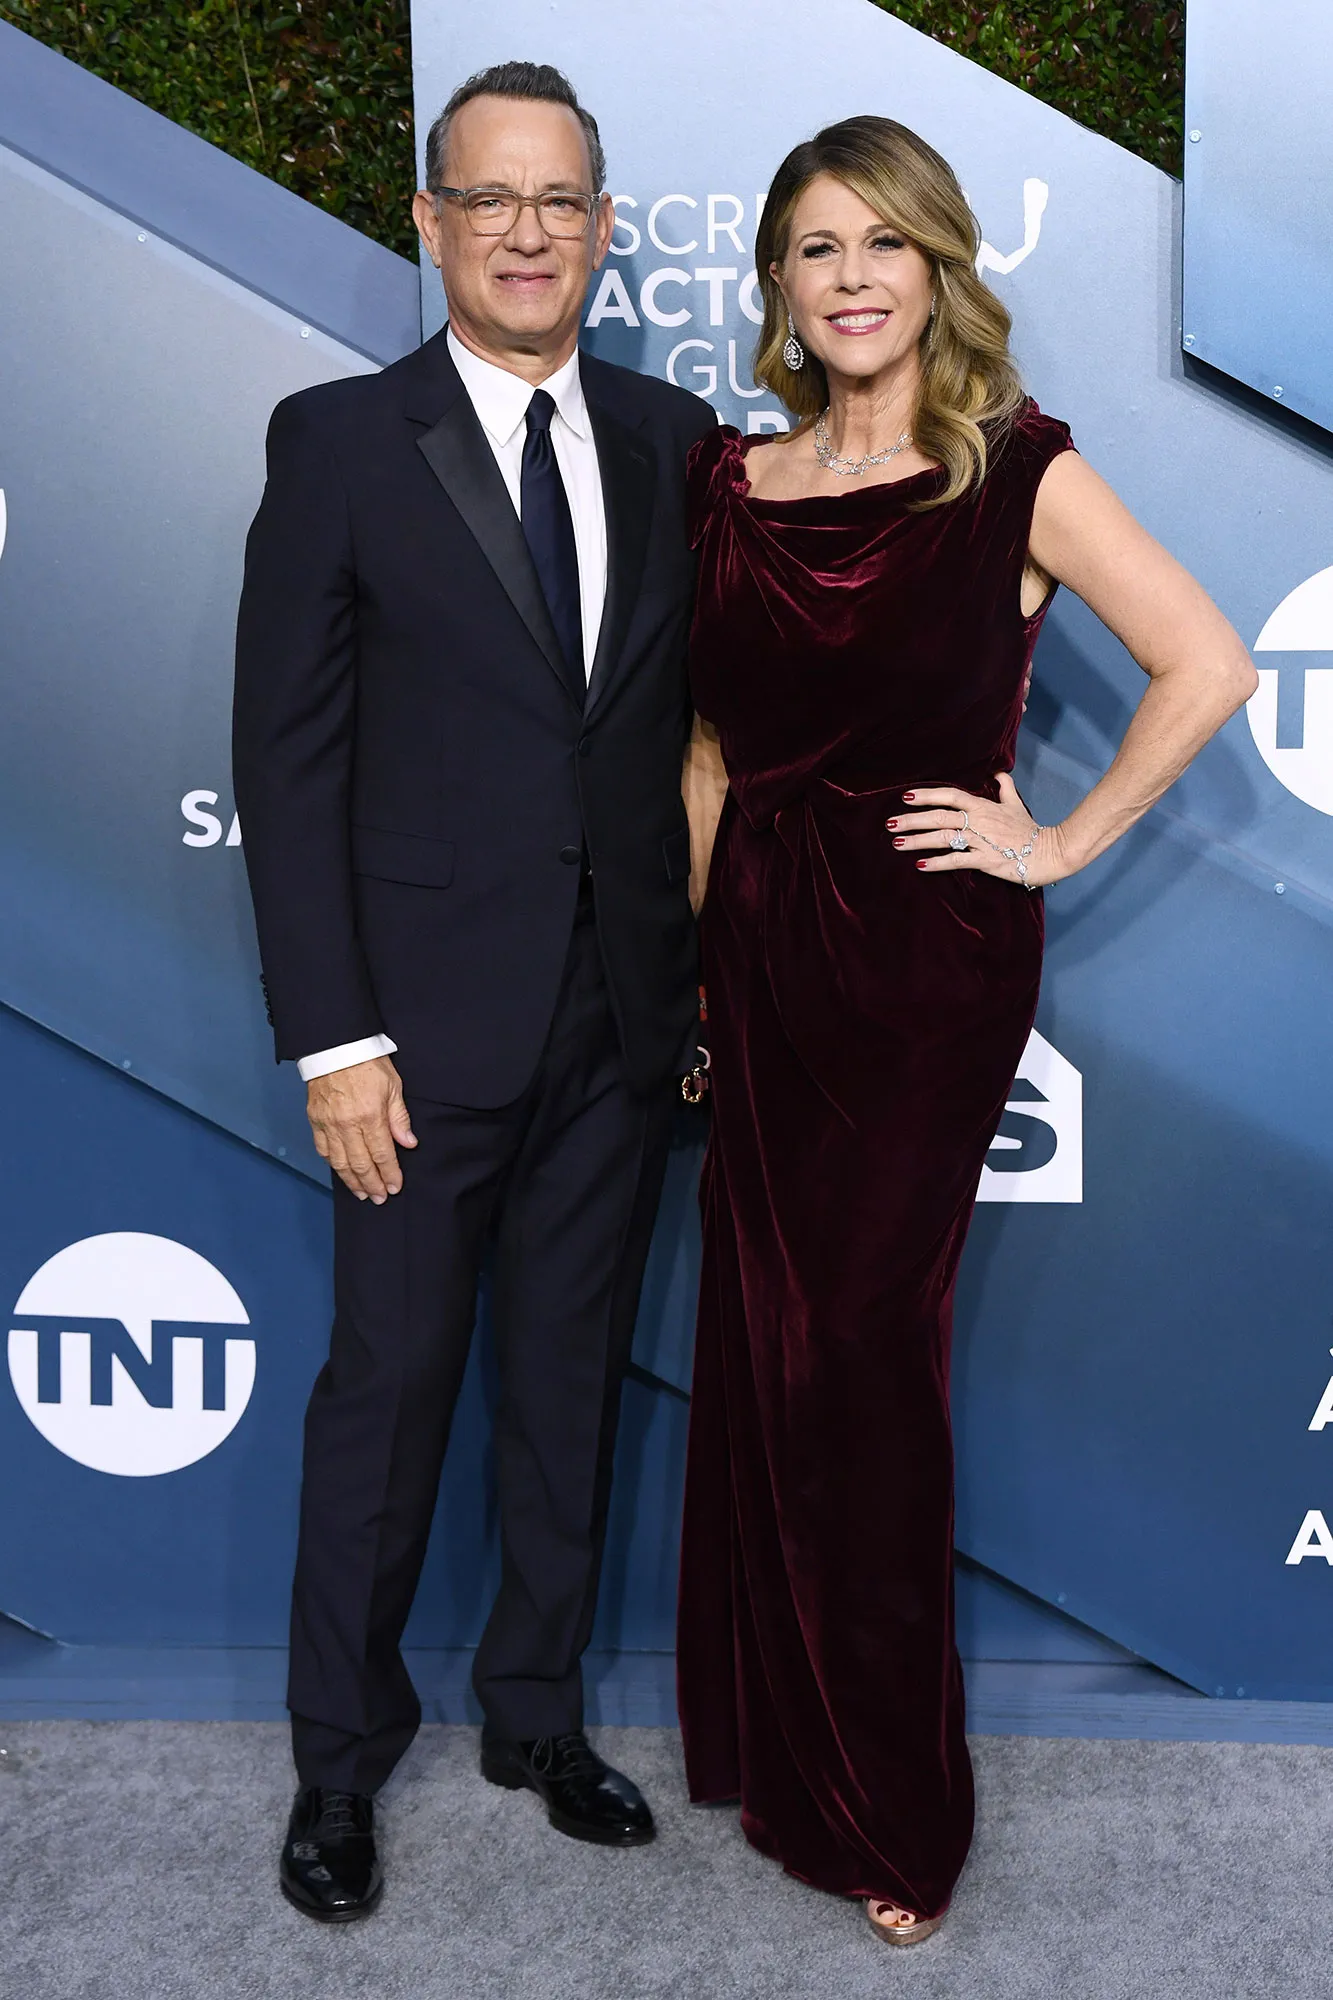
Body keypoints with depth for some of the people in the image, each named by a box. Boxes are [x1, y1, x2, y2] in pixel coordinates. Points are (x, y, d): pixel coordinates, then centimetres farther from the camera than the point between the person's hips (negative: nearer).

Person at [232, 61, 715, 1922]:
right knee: (390, 1383, 7)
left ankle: (539, 1713, 33)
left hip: (626, 1010, 4)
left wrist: (713, 967, 3)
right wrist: (333, 1036, -11)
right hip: (432, 1015, -3)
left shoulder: (673, 438, 6)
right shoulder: (340, 440, -4)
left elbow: (705, 709, 9)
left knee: (573, 1379, 15)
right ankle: (341, 1753, 27)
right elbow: (289, 758, -7)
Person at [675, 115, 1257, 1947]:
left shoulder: (1017, 474, -5)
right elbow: (713, 745, 13)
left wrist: (1065, 845, -7)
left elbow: (1207, 667, -7)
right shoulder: (734, 485, 8)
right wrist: (697, 963, 11)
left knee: (857, 1352, 0)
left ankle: (892, 1801, 21)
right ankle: (787, 1756, 30)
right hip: (768, 953, 5)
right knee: (767, 1348, 10)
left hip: (934, 963, -4)